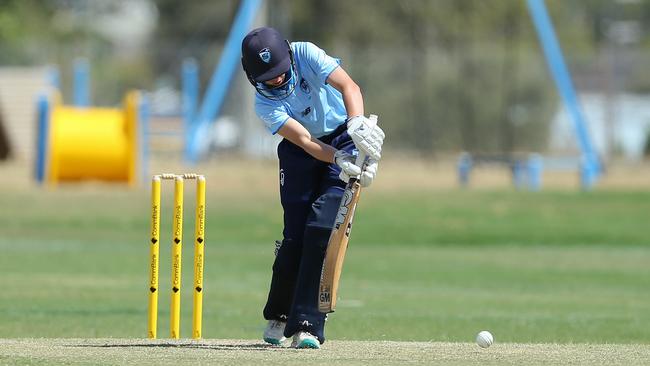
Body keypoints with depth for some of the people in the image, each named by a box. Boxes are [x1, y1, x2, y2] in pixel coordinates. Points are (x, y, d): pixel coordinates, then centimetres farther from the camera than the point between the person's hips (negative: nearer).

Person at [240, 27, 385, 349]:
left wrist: (357, 124, -49)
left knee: (322, 228, -16)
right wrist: (340, 162, -45)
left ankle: (306, 324, -17)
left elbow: (348, 86, -30)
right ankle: (279, 314, 22)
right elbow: (304, 140, -29)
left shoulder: (305, 54, -20)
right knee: (295, 235, -4)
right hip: (301, 153, 1)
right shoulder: (265, 105, -19)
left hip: (343, 138, -1)